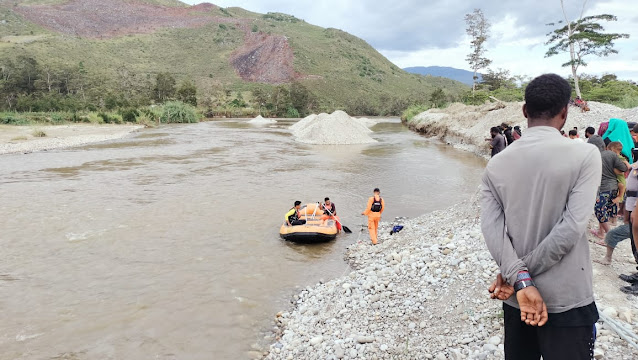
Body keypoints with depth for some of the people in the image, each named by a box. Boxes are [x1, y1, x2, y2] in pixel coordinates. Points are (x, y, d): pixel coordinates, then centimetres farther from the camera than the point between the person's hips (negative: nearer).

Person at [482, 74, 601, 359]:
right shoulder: (585, 155, -11)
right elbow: (571, 228, -18)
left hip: (516, 299, 4)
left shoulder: (496, 165, -2)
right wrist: (520, 278, -12)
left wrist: (519, 280, -15)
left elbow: (492, 229, -12)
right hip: (568, 301, -3)